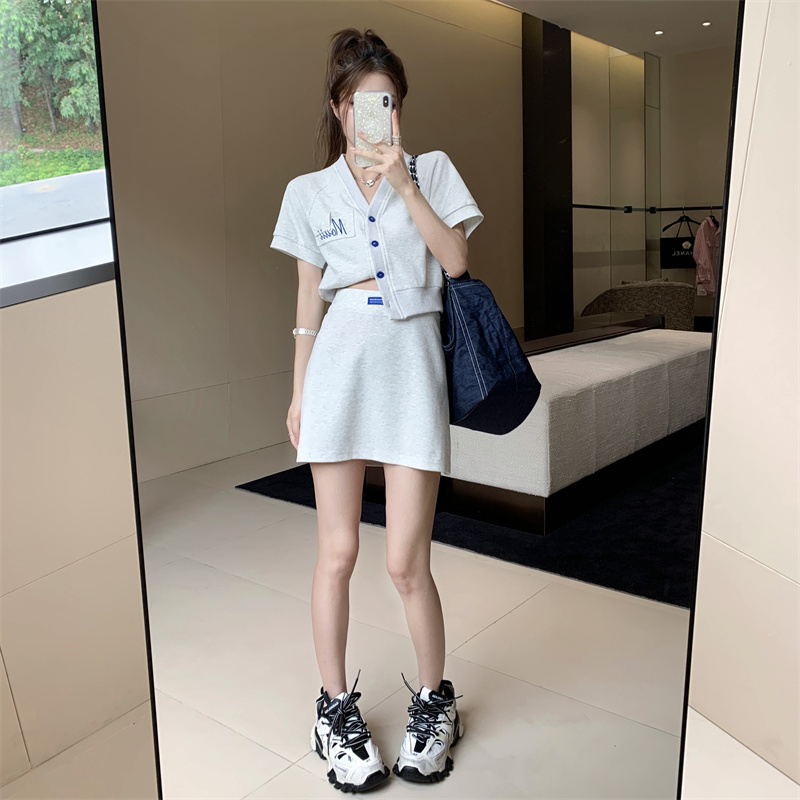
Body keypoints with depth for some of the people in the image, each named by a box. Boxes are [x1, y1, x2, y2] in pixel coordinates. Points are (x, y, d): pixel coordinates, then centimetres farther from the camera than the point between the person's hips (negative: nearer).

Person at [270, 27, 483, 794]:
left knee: (406, 561, -2)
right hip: (340, 363, 2)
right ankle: (336, 708, 24)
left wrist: (402, 180, -9)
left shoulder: (430, 169, 10)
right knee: (337, 551, 4)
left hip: (410, 363, -1)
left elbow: (455, 260, -4)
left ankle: (433, 700, 23)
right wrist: (297, 393, 11)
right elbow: (309, 298, 12)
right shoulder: (310, 191, 12)